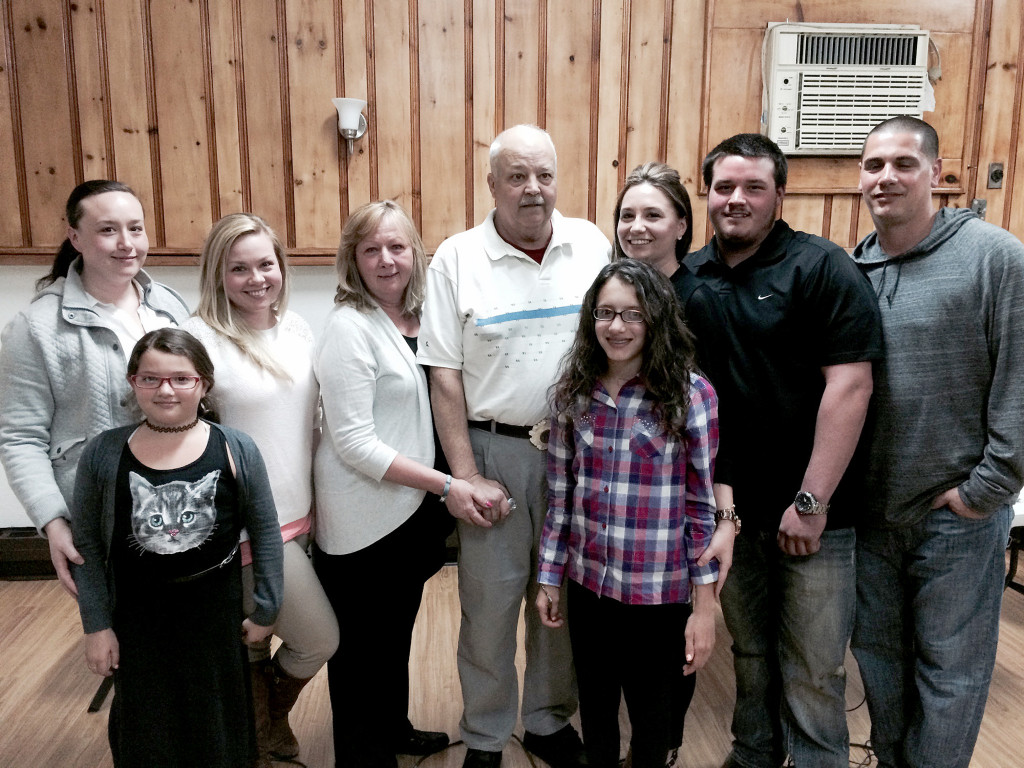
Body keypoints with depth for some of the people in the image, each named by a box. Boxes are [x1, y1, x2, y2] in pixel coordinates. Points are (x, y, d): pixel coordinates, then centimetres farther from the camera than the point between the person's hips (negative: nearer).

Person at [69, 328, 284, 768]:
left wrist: (266, 609, 1)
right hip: (137, 620, 1)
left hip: (216, 617, 0)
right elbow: (87, 544, 0)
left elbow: (265, 531, -2)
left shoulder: (236, 450, -10)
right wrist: (96, 625, 0)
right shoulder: (103, 454, -7)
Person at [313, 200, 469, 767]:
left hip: (413, 509, 8)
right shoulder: (349, 327, -18)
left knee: (397, 632, 24)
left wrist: (446, 489, 5)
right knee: (362, 648, 11)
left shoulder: (415, 320, 4)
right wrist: (446, 485, -20)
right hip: (363, 521, -8)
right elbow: (354, 442, -22)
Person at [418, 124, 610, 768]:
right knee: (490, 600, 8)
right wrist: (467, 477, -9)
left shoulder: (592, 246, 2)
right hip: (494, 452, -2)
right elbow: (445, 375, -5)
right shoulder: (457, 259, -4)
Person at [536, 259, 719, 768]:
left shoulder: (691, 396, -12)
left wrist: (704, 606, -9)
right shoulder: (574, 392, -1)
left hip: (658, 593, -3)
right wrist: (550, 577, 8)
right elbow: (559, 493, 5)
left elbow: (705, 505, -10)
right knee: (595, 707, 21)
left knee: (651, 715, 17)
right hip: (587, 583, 3)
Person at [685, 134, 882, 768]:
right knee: (750, 651, 20)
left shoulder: (821, 268, -8)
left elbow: (850, 385, -15)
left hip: (813, 513, -4)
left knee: (814, 670, 7)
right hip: (729, 506, 5)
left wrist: (811, 502, -17)